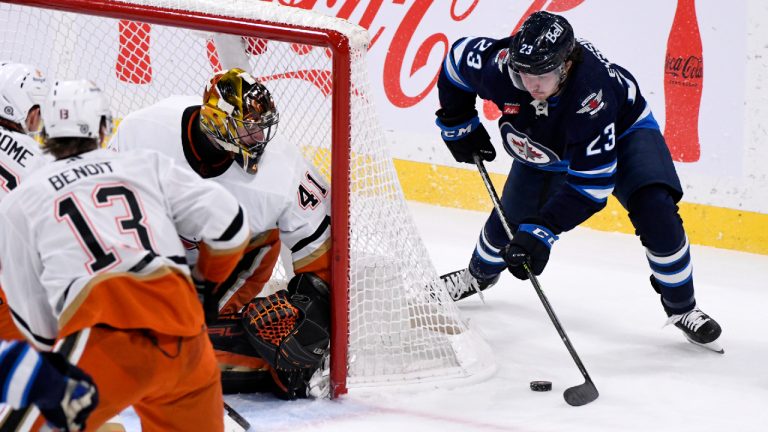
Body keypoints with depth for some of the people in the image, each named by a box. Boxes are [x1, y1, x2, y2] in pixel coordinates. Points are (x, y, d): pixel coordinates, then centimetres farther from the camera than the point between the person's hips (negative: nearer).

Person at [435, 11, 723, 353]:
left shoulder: (591, 93, -45)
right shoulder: (499, 63, -34)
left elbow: (590, 184, -41)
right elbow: (458, 56, -9)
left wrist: (543, 229, -45)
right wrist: (457, 123, -2)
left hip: (621, 130, -4)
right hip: (544, 145, 4)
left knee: (655, 212, -23)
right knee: (510, 219, 6)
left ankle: (681, 308, -3)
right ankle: (479, 275, 40)